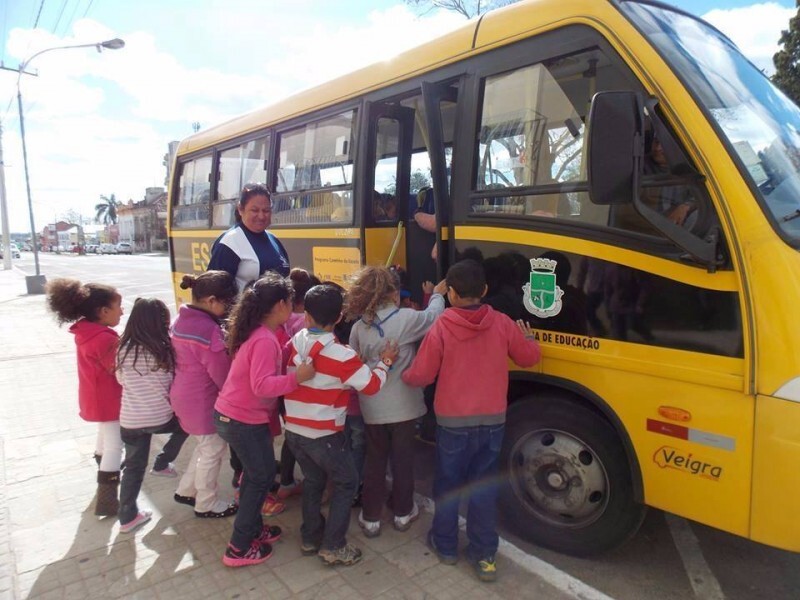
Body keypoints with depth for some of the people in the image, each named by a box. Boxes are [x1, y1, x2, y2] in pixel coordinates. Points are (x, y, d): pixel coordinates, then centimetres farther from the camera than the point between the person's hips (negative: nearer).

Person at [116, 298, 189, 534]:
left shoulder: (123, 350, -4)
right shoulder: (163, 350, -14)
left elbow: (120, 380, 10)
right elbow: (172, 383, -3)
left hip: (130, 420, 4)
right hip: (160, 417, -4)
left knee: (133, 468, 18)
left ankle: (127, 517, 27)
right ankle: (162, 464, 30)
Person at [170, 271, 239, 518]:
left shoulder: (183, 320, 2)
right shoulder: (208, 329, -27)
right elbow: (222, 374, -21)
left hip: (185, 395, 9)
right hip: (203, 401, -9)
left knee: (205, 445, 26)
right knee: (213, 450, 10)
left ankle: (186, 490, 39)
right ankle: (207, 505, 27)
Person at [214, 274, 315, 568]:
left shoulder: (257, 333, 6)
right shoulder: (265, 340, -25)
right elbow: (262, 386, -32)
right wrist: (297, 377, -39)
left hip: (230, 415, 9)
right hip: (244, 421, -9)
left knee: (256, 474, 22)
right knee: (262, 476, 6)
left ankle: (253, 528, 38)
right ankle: (239, 549, 17)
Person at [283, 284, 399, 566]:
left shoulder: (296, 342, -3)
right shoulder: (340, 354, -20)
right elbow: (371, 385, -15)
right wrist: (385, 362, -1)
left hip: (293, 429, 6)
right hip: (323, 434, -6)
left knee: (313, 480, 23)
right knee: (346, 483, 11)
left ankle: (310, 538, 33)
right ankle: (333, 546, 15)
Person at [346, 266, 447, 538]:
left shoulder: (358, 327, -3)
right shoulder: (406, 318, -15)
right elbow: (434, 317, 1)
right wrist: (437, 294, 18)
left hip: (372, 408, 3)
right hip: (403, 406, -2)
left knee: (374, 460, 17)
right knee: (402, 459, 16)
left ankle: (370, 518, 26)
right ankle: (403, 513, 32)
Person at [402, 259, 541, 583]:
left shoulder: (441, 327, -16)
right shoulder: (502, 323, -8)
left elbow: (421, 376, -12)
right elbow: (529, 357, 6)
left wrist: (403, 374, 10)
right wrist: (528, 337, 26)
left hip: (453, 422, -2)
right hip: (492, 420, 3)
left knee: (448, 484, 17)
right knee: (484, 487, 15)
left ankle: (445, 545, 33)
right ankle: (484, 555, 23)